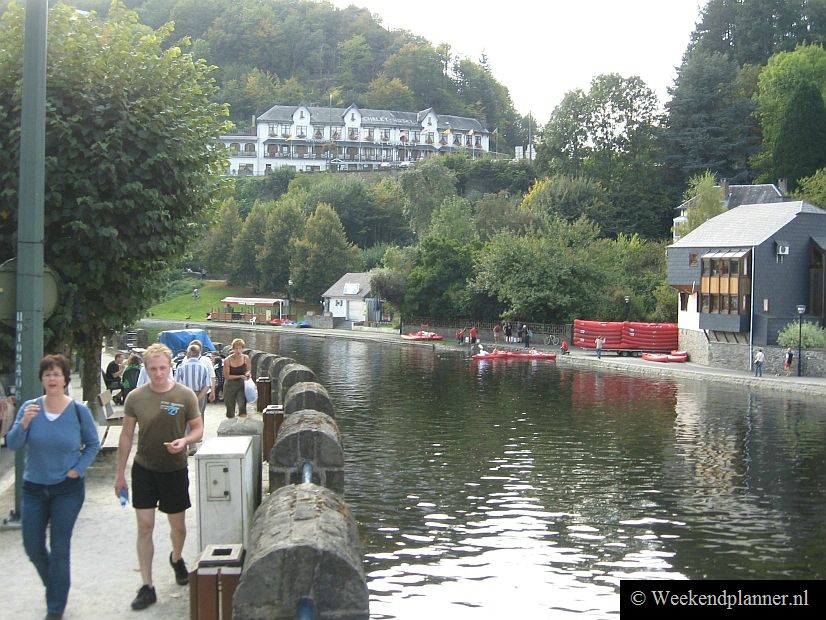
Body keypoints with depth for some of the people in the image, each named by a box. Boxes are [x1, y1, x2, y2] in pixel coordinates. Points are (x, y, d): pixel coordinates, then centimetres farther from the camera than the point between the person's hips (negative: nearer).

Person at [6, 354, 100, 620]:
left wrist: (78, 469, -9)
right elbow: (12, 444, -10)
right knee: (32, 546, 11)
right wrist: (24, 424, -27)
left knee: (60, 548, 2)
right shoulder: (29, 408, -6)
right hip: (34, 488, 3)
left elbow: (93, 444, 2)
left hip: (68, 489, -3)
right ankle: (54, 585, 40)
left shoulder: (79, 411, -10)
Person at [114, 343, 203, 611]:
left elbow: (198, 429, 0)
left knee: (178, 525, 13)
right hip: (144, 469, 0)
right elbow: (127, 436, 3)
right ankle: (147, 587, 7)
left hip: (175, 470, 0)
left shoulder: (185, 395, -9)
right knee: (144, 527, -2)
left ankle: (177, 558, 45)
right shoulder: (135, 397, -5)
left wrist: (184, 441, -23)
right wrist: (120, 473, 4)